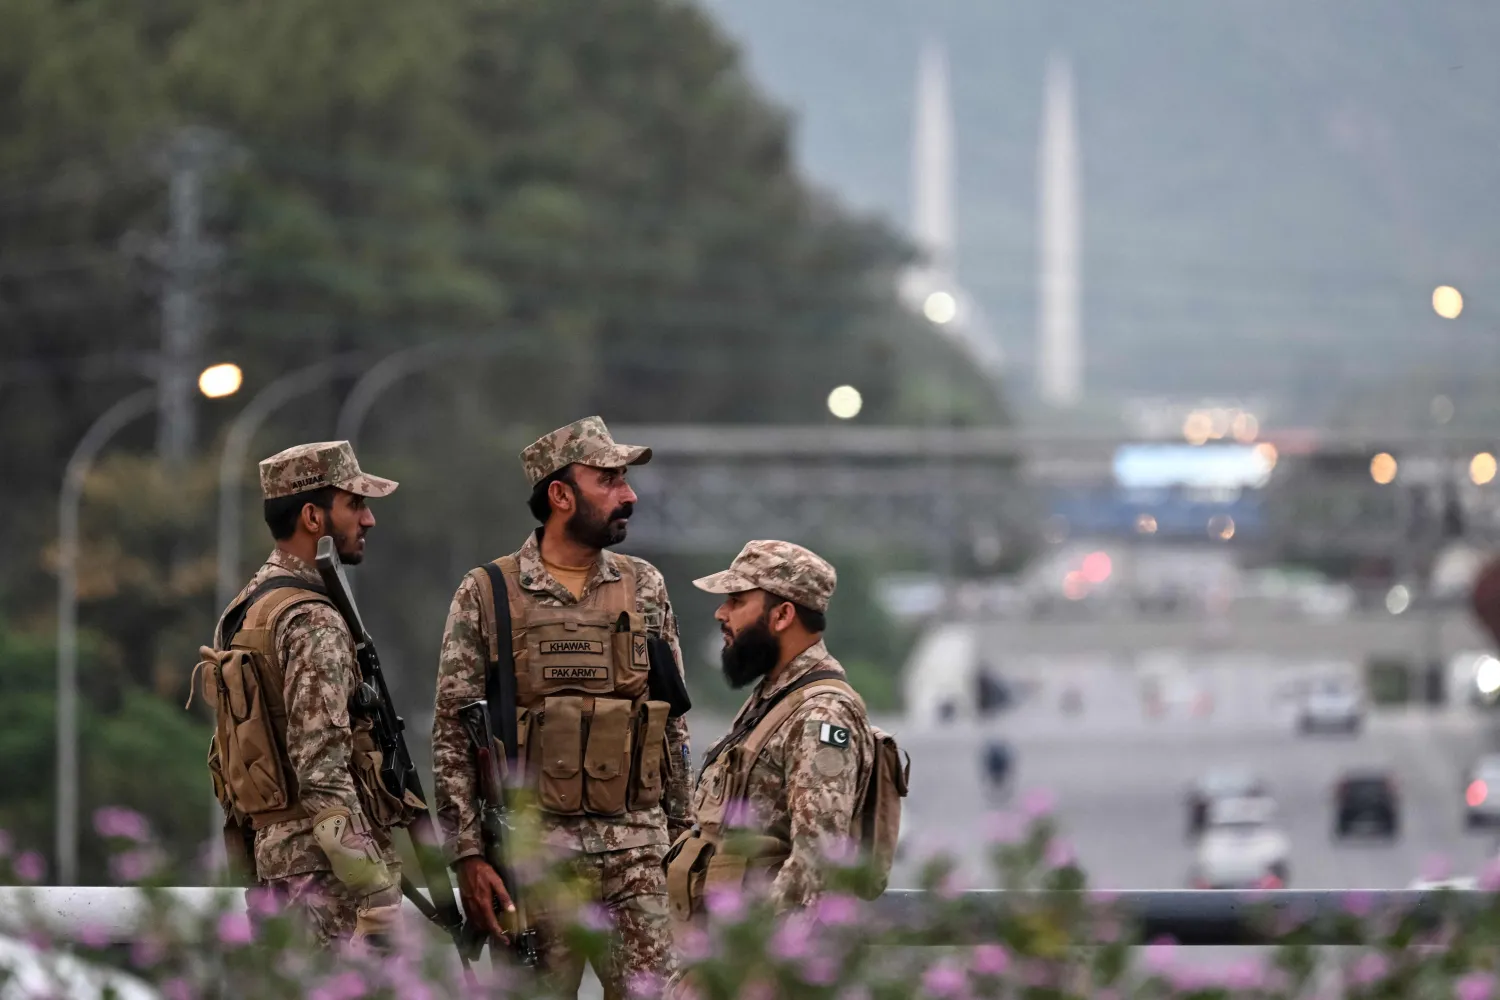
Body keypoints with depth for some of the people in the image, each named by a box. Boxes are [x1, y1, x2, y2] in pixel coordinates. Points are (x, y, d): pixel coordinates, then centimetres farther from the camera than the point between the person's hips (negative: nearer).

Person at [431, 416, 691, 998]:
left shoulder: (645, 589, 9)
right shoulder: (487, 595, 0)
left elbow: (674, 721, 15)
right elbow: (452, 737, -1)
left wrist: (680, 833, 10)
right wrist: (468, 857, -7)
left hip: (639, 849, 2)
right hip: (538, 851, -2)